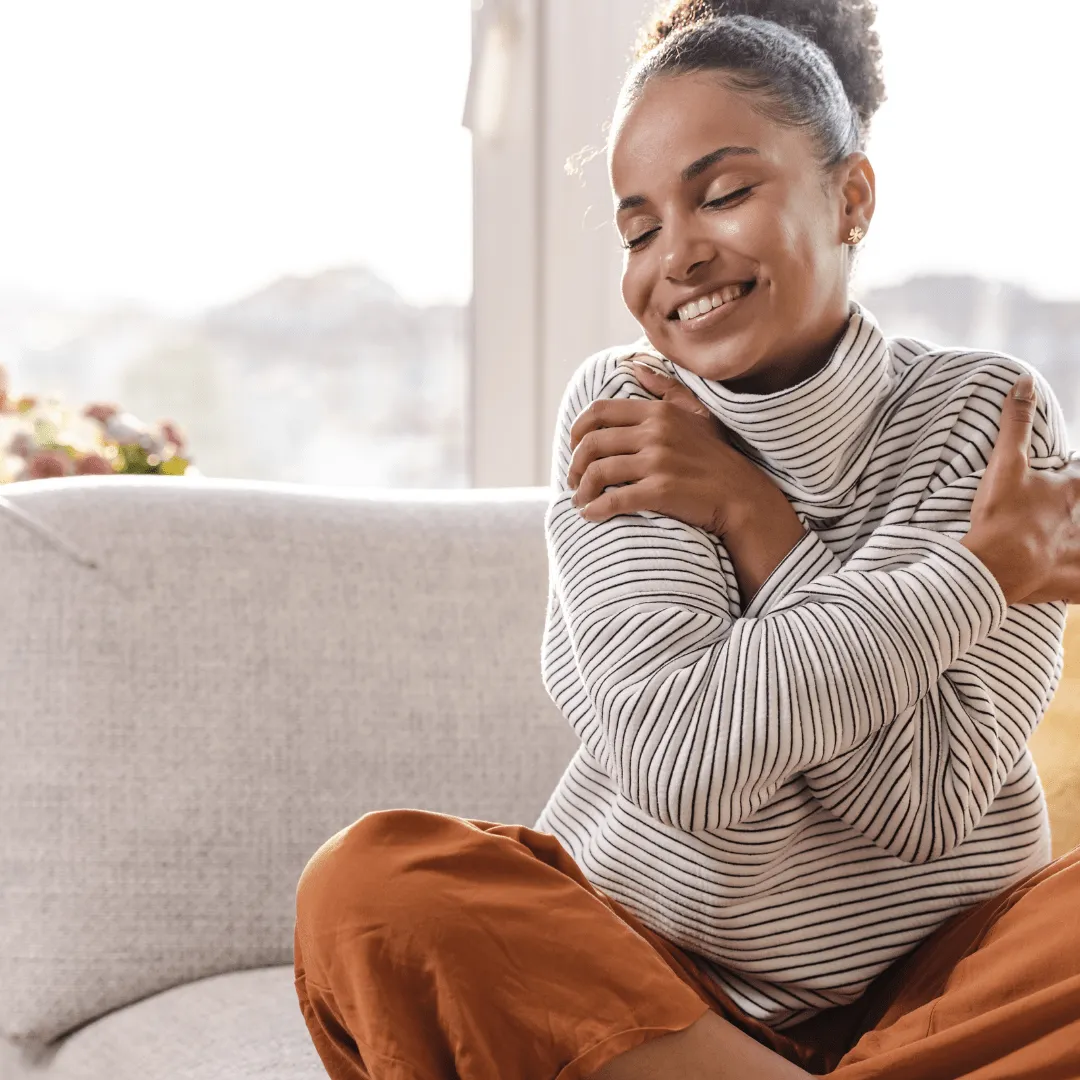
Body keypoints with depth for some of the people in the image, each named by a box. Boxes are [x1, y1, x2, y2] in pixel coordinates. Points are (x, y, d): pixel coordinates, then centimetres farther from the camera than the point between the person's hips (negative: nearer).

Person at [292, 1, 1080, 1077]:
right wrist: (982, 570, -14)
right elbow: (681, 762, -19)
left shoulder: (988, 417, -4)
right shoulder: (617, 407, -3)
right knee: (367, 884, -25)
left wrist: (748, 516, -17)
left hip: (935, 984, -1)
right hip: (633, 963, 1)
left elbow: (926, 806, -15)